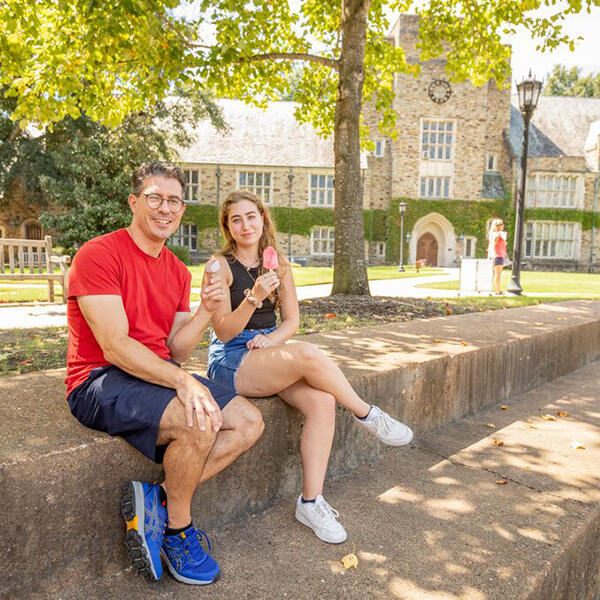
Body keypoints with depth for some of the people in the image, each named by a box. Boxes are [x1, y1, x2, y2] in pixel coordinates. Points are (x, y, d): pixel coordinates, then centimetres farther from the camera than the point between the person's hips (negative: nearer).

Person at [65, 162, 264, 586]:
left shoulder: (178, 272, 11)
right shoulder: (98, 255, -11)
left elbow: (177, 350, 5)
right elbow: (115, 347, -20)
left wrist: (207, 310, -12)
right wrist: (182, 381, -28)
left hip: (162, 376, 8)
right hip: (100, 380, -7)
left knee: (249, 423, -5)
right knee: (198, 420, -31)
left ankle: (155, 498, -5)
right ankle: (177, 529, -4)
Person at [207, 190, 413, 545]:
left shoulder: (279, 263, 11)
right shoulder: (221, 265, -5)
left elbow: (292, 320, 10)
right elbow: (224, 332, -11)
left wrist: (271, 339, -11)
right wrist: (254, 298, -27)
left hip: (269, 351, 5)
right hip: (231, 362, -5)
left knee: (322, 401, -23)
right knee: (309, 355, -31)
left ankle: (311, 501, -13)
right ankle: (368, 416, -8)